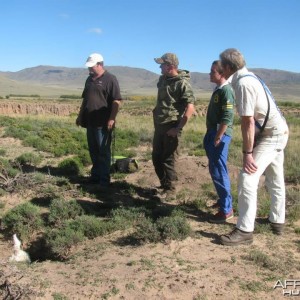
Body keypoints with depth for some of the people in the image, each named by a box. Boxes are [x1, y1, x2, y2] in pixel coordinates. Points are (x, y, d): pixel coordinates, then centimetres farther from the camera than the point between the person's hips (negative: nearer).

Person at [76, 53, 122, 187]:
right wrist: (80, 115, 19)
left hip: (103, 123, -7)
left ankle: (104, 179, 8)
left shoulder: (110, 79, -8)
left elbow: (117, 101, -13)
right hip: (90, 122, 7)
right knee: (93, 151, 13)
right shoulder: (89, 79, 15)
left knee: (103, 152, 0)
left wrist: (112, 119, -19)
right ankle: (95, 175, 25)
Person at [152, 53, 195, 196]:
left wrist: (178, 128, -20)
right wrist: (156, 120, 17)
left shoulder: (182, 83, -15)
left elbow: (190, 108, -21)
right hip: (159, 125, 8)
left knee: (168, 159, 0)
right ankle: (164, 184, 32)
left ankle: (169, 189, 15)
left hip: (170, 127, -8)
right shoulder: (162, 79, 9)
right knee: (156, 157, 15)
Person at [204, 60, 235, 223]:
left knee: (219, 171, -7)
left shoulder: (226, 90, -15)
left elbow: (227, 118, -21)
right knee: (215, 170, 17)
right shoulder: (218, 89, 14)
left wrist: (218, 138, -21)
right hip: (213, 133, 10)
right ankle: (223, 200, 31)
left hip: (220, 136, -10)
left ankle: (226, 210, 1)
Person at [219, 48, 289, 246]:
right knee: (275, 180, 19)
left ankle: (245, 230, -10)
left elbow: (248, 122, -24)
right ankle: (277, 222, 34)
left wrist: (248, 153, -22)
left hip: (271, 135, -11)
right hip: (278, 132, 11)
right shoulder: (249, 77, 8)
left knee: (248, 178, -15)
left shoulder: (243, 83, -21)